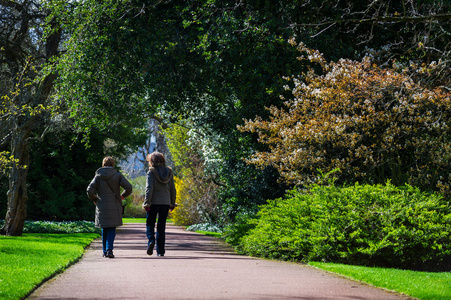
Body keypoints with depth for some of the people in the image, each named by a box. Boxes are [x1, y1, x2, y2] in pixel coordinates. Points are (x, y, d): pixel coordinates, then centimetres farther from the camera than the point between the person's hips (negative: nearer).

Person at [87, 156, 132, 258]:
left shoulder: (98, 176, 1)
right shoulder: (117, 175, -1)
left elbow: (89, 190, -8)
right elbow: (129, 187, -8)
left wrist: (94, 199, 10)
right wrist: (122, 196, 10)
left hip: (102, 207, 1)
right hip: (114, 206, -1)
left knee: (104, 230, 14)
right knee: (112, 229, 3)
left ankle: (105, 251, 17)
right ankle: (109, 249, -14)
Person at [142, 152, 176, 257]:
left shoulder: (151, 172, -6)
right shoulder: (169, 172, 6)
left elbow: (149, 188, -14)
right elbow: (172, 189, 8)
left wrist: (147, 202, -13)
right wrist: (172, 203, 16)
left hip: (154, 202, -3)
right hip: (165, 202, 3)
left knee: (150, 224, 9)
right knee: (161, 226, 9)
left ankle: (151, 240, -19)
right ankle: (160, 251, 8)